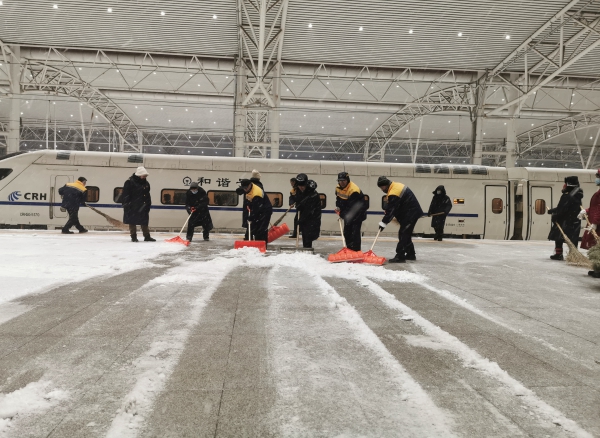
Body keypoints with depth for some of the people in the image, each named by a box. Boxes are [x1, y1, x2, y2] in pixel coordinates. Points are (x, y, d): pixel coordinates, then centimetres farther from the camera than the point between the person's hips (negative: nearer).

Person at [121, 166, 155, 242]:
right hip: (132, 207, -6)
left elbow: (148, 195, 19)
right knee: (132, 222, 3)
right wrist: (126, 204, -14)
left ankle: (147, 237, 14)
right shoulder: (129, 182, -10)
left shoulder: (146, 184, 10)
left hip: (143, 207, 6)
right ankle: (133, 237, 11)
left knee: (144, 222, 9)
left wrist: (148, 205, 16)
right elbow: (125, 195, -11)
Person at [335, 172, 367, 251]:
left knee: (355, 231, -14)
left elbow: (352, 207, -28)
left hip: (358, 212, -8)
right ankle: (349, 250, 21)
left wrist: (342, 214, -24)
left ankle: (356, 251, -11)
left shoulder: (353, 190, -29)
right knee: (346, 231, 10)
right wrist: (338, 207, 0)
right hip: (348, 212, 8)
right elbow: (338, 198, 16)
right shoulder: (338, 188, -3)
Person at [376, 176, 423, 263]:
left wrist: (383, 223, -20)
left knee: (403, 234, -12)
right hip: (412, 212, 11)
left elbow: (391, 210, -23)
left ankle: (400, 256, -13)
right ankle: (411, 254, 26)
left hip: (411, 213, -11)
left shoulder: (393, 193, -23)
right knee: (406, 234, 17)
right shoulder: (396, 186, 9)